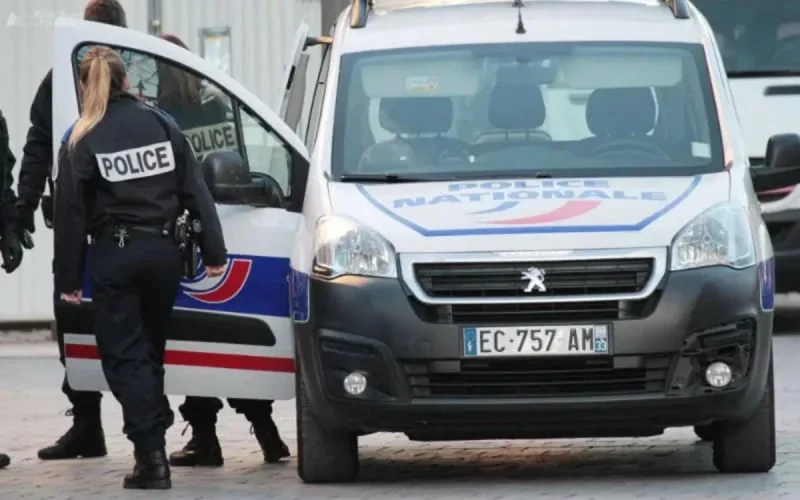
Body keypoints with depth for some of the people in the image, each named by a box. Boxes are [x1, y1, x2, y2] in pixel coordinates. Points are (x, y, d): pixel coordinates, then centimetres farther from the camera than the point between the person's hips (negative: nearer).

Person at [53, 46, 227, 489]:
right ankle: (153, 446, 19)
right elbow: (195, 192, 3)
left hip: (113, 257, -4)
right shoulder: (162, 125, 3)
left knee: (124, 356, 0)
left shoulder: (81, 141, -6)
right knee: (151, 350, 17)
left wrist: (68, 278, 0)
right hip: (162, 251, 4)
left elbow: (71, 214, -5)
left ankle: (152, 454, -10)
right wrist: (213, 250, 8)